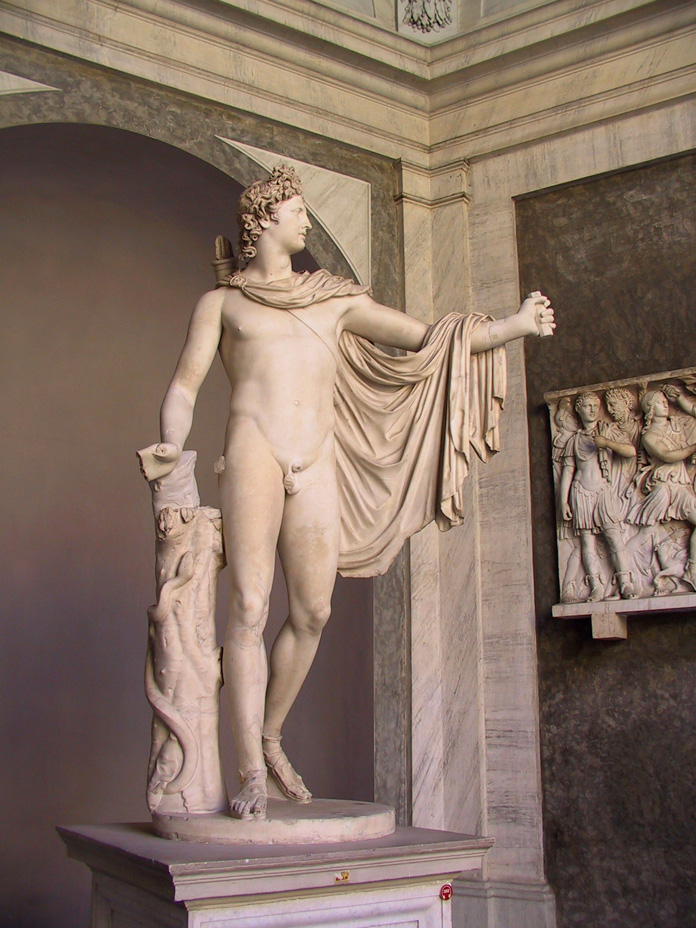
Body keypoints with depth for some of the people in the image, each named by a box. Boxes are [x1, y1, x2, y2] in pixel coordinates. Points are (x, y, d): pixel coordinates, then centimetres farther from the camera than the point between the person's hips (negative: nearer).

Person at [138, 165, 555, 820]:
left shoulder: (337, 301, 24)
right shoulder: (221, 301, 17)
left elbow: (429, 338, 21)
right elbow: (183, 387, 8)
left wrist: (513, 326, 16)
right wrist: (170, 448, -11)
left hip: (316, 467, 3)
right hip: (253, 453, -3)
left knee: (312, 613, 0)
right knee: (249, 610, -11)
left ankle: (269, 736, 23)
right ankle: (252, 775, -7)